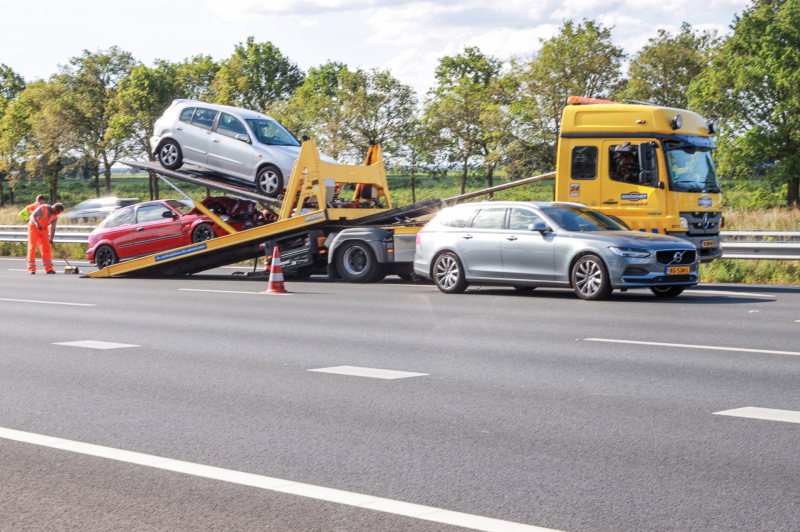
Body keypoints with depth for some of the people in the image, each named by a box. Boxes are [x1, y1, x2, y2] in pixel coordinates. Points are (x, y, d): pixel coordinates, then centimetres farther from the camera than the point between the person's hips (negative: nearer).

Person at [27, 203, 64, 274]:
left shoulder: (55, 216, -5)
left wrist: (51, 238, -27)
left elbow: (53, 228, -12)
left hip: (43, 230, 6)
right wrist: (37, 223, -49)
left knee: (46, 248, 1)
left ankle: (48, 269, 5)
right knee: (32, 247, -10)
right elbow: (32, 216, -30)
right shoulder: (42, 208, -21)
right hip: (33, 227, -6)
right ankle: (31, 269, -8)